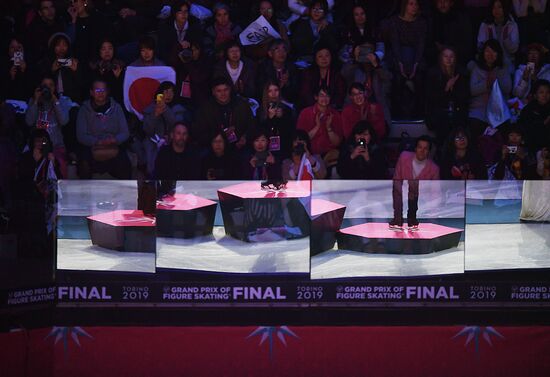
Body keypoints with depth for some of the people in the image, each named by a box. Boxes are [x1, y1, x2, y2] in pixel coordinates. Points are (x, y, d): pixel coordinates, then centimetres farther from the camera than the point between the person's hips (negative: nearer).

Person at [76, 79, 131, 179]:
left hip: (114, 147, 2)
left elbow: (125, 133, 7)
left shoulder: (116, 107, 11)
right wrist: (98, 142, -18)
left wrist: (115, 140, -15)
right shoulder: (85, 109, 5)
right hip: (91, 147, -2)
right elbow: (81, 135, -2)